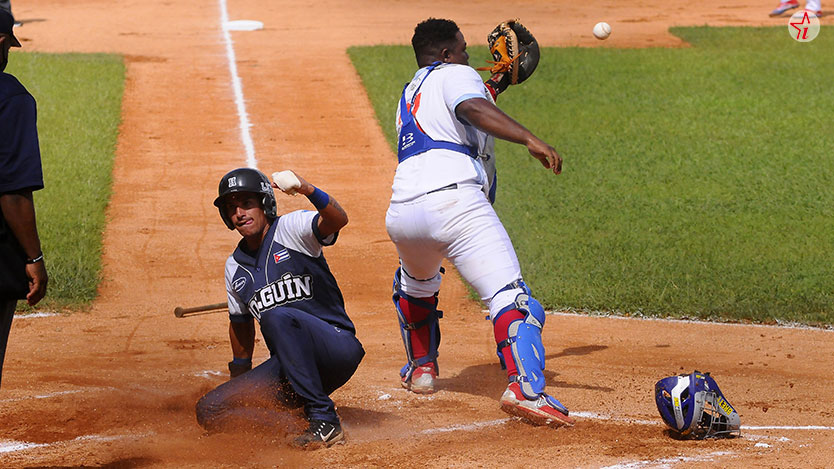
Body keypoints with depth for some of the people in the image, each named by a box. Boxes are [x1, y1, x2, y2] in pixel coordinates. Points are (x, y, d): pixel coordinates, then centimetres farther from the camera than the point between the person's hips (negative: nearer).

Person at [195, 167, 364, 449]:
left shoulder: (291, 228, -4)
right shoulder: (235, 266, 15)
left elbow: (337, 221, -25)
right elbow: (241, 324, 28)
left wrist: (310, 191, -45)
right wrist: (239, 381, 32)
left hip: (338, 349, -6)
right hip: (287, 368, 6)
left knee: (278, 317, -37)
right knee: (209, 411, -10)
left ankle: (324, 422, -30)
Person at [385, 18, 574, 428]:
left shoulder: (409, 94, 34)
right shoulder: (454, 75, 11)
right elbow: (472, 110, -11)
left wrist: (488, 90, 50)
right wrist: (529, 139, -21)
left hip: (401, 214, 7)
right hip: (454, 201, -7)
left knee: (416, 283, 40)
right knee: (510, 295, -16)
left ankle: (421, 367, 45)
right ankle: (524, 388, -36)